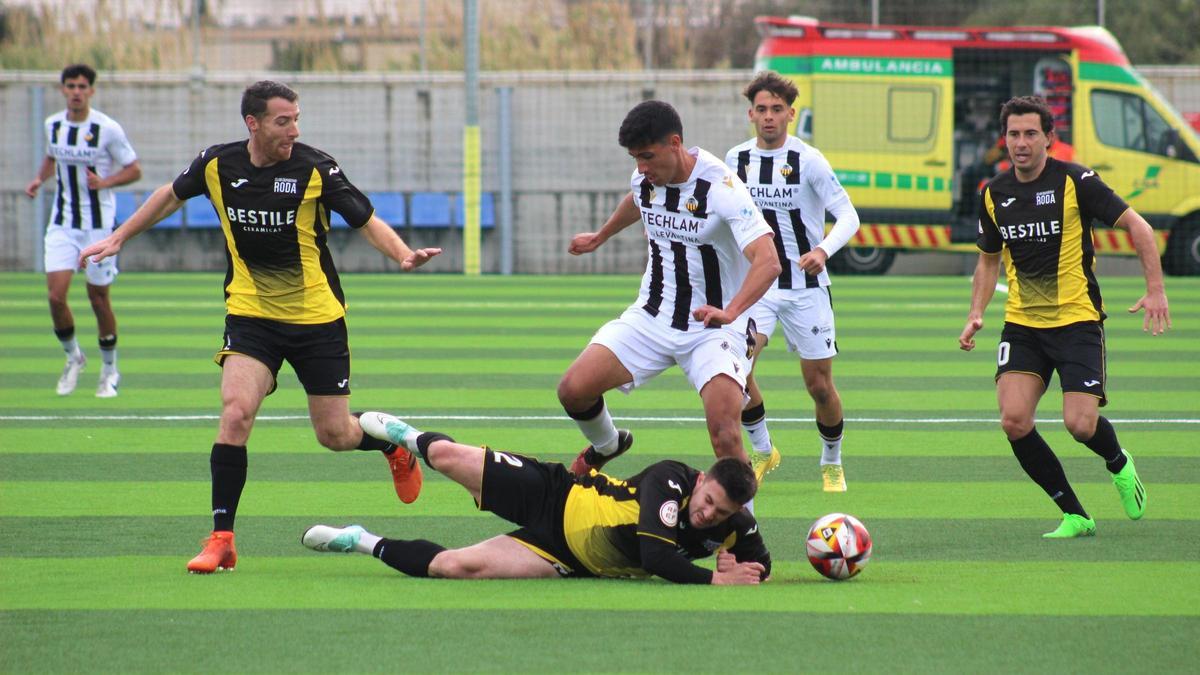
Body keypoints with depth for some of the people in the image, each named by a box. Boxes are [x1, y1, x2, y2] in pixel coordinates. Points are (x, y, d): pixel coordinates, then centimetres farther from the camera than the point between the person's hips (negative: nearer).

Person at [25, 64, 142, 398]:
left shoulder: (108, 129, -11)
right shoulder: (53, 125, 2)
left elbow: (133, 170, -5)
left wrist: (104, 182, -22)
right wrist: (39, 179, 2)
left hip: (99, 224, -3)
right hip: (62, 224, 3)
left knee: (98, 298, 4)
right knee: (56, 295, -10)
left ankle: (110, 371, 23)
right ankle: (73, 356, 17)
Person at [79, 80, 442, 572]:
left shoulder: (316, 169, -13)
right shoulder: (217, 165, -5)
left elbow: (367, 221, -8)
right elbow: (171, 196, 16)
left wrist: (404, 255, -27)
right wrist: (118, 238, 20)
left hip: (318, 318, -1)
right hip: (251, 314, 1)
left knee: (335, 435, 4)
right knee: (236, 411, -20)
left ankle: (393, 443, 41)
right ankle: (221, 540, -14)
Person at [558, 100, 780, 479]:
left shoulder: (721, 188, -22)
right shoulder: (645, 179, -2)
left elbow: (767, 262, -33)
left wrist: (730, 312, -49)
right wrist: (600, 237, 43)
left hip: (713, 329, -6)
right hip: (650, 318, 6)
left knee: (724, 433, -26)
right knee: (573, 390, -10)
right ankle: (605, 446, 23)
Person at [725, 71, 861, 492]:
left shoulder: (808, 160, -11)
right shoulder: (736, 159, 2)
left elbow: (848, 215, -16)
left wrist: (824, 250, -33)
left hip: (807, 285, -3)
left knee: (819, 386, 2)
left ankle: (832, 462, 27)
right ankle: (762, 450, 2)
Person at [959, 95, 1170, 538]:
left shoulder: (1075, 181, -8)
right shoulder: (995, 194, 6)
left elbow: (1137, 227, -4)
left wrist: (1155, 290, -13)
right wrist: (976, 314, 7)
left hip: (1077, 320, -4)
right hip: (1021, 324, 4)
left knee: (1080, 424, -15)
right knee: (1014, 420, -14)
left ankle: (1119, 464, 23)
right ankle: (1074, 515, 1)